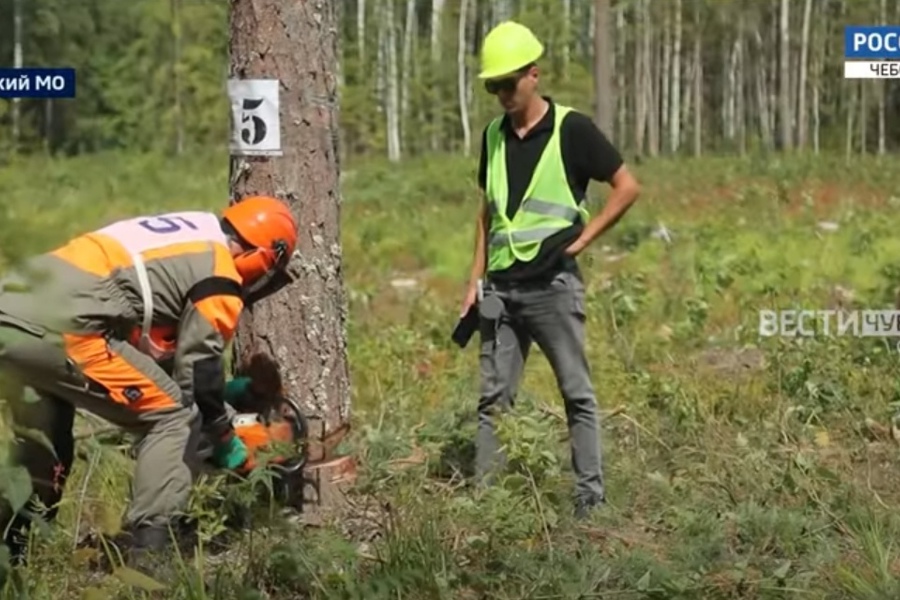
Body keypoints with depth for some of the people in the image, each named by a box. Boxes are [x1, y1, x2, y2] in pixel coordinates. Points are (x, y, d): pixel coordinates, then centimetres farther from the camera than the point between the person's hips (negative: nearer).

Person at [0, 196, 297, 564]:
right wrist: (226, 441, 23)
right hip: (59, 327, -9)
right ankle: (146, 553, -1)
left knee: (41, 438, 31)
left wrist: (222, 390, 43)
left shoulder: (185, 236, 30)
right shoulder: (219, 277, 5)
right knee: (174, 416, 5)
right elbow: (198, 367, 7)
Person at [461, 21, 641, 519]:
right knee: (494, 397, 7)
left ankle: (591, 495, 6)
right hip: (501, 287, 5)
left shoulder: (570, 129, -7)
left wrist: (583, 238, -8)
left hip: (553, 285, -5)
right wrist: (476, 279, 13)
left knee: (576, 393, 1)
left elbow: (627, 187, -3)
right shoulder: (493, 136, 10)